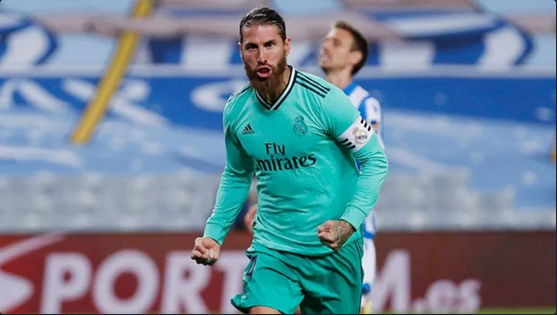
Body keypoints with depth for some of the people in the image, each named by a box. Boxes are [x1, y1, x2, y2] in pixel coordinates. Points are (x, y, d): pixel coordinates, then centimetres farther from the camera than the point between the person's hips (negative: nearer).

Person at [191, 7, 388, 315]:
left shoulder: (323, 99, -14)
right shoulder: (235, 111, 0)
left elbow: (375, 161, -8)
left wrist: (349, 223, -21)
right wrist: (213, 234, 7)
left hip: (333, 247, -2)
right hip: (272, 248, 2)